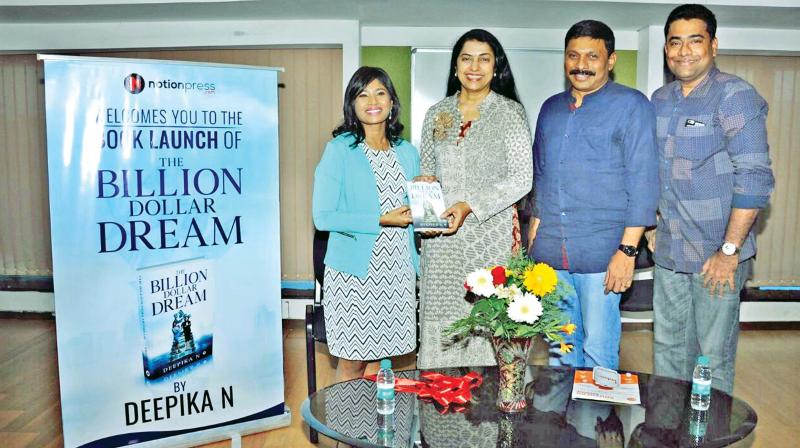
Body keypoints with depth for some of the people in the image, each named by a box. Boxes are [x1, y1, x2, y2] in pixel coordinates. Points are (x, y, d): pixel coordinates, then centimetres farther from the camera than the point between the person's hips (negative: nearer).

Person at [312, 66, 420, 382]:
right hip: (355, 270, -4)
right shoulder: (339, 150, -5)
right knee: (352, 364, 4)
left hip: (398, 271, 5)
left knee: (385, 360, 12)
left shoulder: (407, 153, 12)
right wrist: (382, 221, -16)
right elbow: (323, 217, -13)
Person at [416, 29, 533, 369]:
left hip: (491, 234, -3)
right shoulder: (437, 113, 12)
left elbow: (521, 179, -6)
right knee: (439, 320, 4)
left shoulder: (510, 112, 0)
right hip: (441, 235, 4)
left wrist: (470, 205, -16)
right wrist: (424, 182, -4)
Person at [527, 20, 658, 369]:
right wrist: (535, 226, 13)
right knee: (560, 350, 14)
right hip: (549, 252, 5)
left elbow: (643, 180, -8)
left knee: (598, 353, 1)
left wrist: (628, 249, -14)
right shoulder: (551, 108, 15)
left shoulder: (631, 105, -2)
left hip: (600, 254, -5)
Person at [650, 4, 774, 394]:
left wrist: (730, 249, -17)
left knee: (713, 355, 4)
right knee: (667, 346, 16)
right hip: (669, 251, 6)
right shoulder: (660, 100, 10)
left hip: (717, 255, -6)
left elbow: (753, 178, -15)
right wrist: (652, 225, 13)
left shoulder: (735, 96, -10)